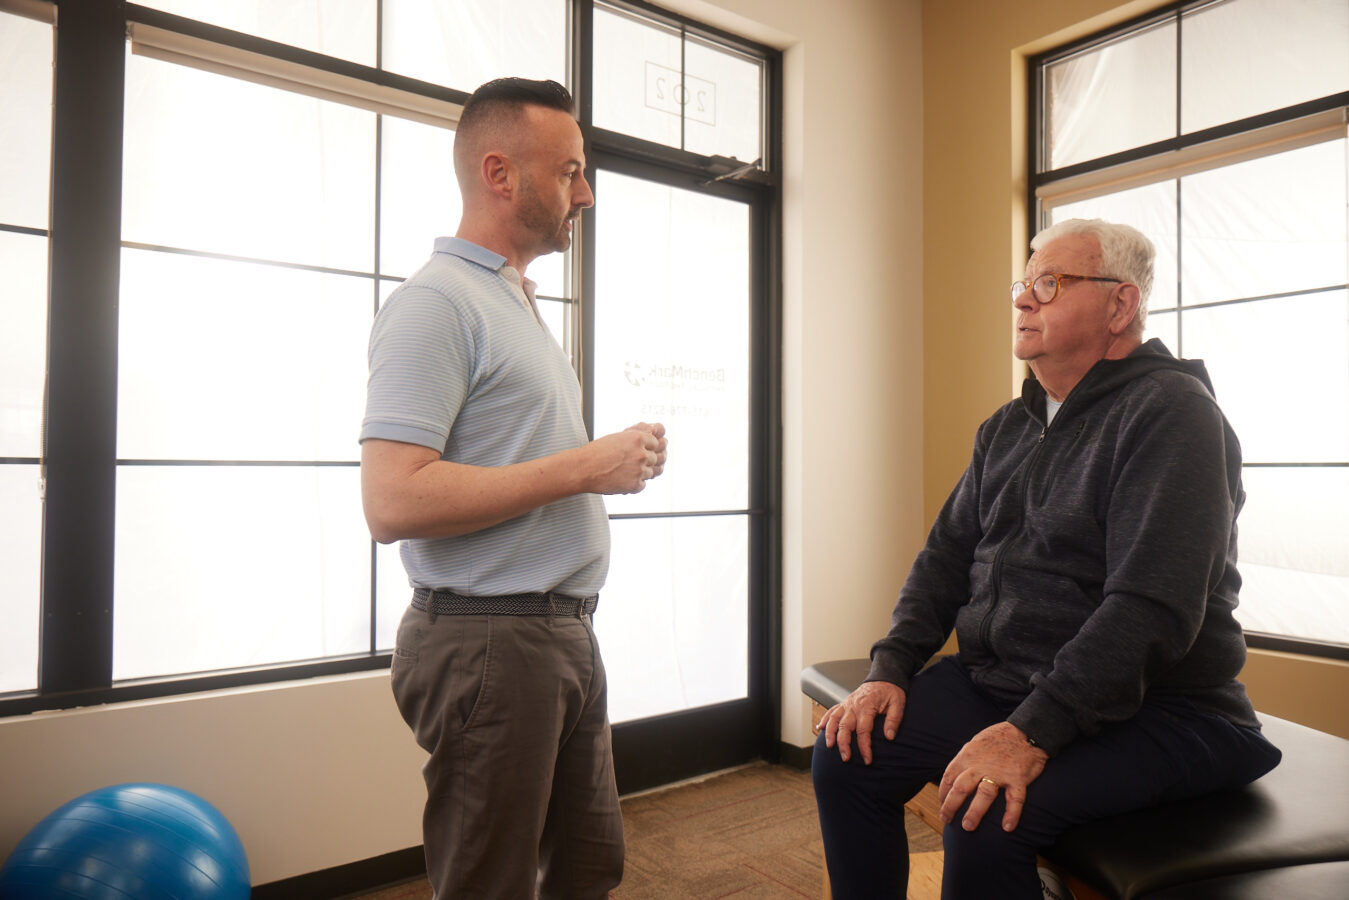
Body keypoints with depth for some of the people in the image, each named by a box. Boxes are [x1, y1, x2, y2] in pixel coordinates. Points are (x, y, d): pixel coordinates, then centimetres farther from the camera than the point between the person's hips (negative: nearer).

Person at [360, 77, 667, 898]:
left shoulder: (520, 305, 17)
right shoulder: (437, 302, -13)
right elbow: (394, 501, -24)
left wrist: (615, 463, 9)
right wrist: (585, 468, -20)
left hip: (565, 635, 9)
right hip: (489, 639, -9)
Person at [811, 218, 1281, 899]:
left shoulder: (1171, 411, -13)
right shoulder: (1007, 428, 13)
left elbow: (1151, 607, -24)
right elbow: (946, 556, 13)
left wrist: (1033, 734, -28)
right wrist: (889, 669, -1)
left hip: (1146, 709, -7)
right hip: (993, 682, 7)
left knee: (985, 823, -30)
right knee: (846, 756, -7)